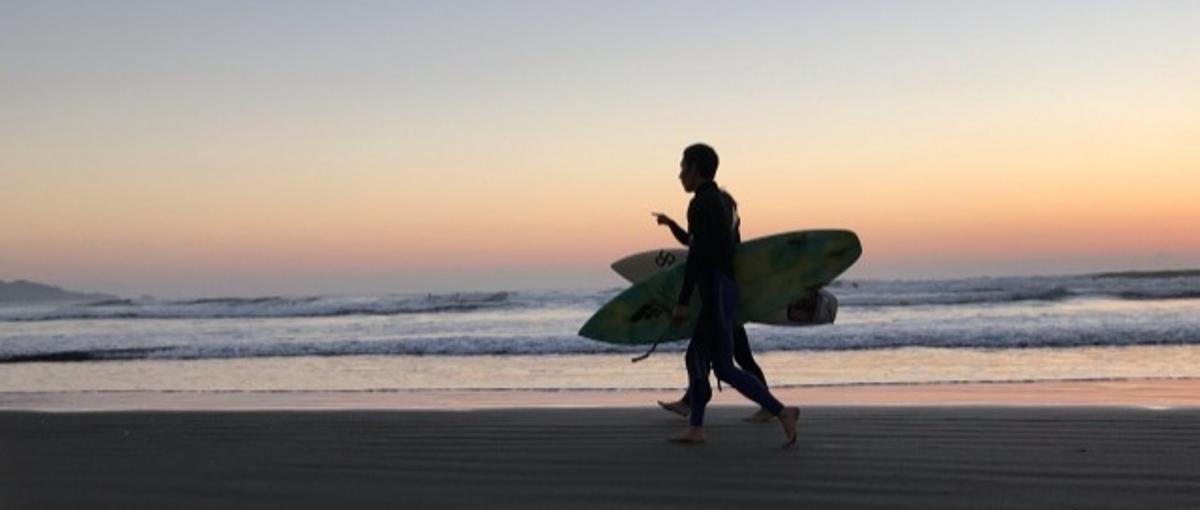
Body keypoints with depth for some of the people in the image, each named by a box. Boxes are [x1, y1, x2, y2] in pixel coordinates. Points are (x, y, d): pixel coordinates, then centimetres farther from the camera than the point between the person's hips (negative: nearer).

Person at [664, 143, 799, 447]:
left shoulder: (701, 203, -14)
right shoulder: (724, 201, 16)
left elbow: (696, 255, -20)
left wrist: (682, 302, -19)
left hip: (715, 292, -10)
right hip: (727, 288, 10)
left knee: (724, 367, -8)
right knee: (696, 357, 12)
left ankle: (781, 412, -10)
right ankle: (695, 427, 13)